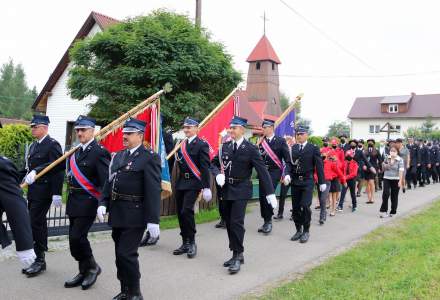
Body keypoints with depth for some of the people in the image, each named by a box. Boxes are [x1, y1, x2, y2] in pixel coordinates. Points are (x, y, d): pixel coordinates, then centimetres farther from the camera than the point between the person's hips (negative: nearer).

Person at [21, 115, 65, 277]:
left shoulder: (52, 145, -11)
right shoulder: (34, 145, 16)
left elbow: (58, 170, -16)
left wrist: (57, 194, -20)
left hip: (43, 193, -9)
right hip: (32, 191, 9)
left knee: (36, 224, -7)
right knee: (36, 224, 13)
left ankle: (39, 260, 4)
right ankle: (38, 260, 22)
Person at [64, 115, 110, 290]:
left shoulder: (99, 152, -12)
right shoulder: (76, 151, 14)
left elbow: (105, 181, -19)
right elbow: (72, 176, 16)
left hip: (87, 203, -8)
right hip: (74, 202, 8)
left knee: (77, 236, -12)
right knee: (75, 238, 12)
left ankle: (92, 267, 11)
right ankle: (84, 272, 26)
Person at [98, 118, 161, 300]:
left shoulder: (149, 158, -9)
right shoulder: (118, 156, 14)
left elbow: (153, 191, -14)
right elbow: (110, 182, 16)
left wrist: (153, 220, -18)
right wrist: (103, 204, 1)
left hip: (135, 215, -7)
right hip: (117, 214, 7)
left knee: (126, 253, -8)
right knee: (121, 254, 14)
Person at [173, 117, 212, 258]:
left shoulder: (202, 145, -5)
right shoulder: (181, 144, 14)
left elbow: (205, 167, -11)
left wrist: (206, 187, -14)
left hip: (193, 183, -7)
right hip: (180, 183, 7)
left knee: (187, 211, -16)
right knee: (180, 213, 8)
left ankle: (192, 243, 0)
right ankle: (185, 243, 20)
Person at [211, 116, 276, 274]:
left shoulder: (250, 148, -6)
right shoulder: (225, 146, 8)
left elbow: (262, 171, -8)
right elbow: (214, 163, 15)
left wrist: (270, 193, -13)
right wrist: (218, 174, -8)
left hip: (241, 190, -5)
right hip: (226, 189, 5)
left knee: (236, 222, -12)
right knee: (229, 223, 9)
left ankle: (238, 256, -2)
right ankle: (236, 255, 21)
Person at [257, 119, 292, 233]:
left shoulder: (280, 141, -3)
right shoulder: (261, 141, 9)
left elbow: (287, 159, -5)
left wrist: (287, 174, -13)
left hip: (274, 172, -5)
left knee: (268, 195, -16)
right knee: (262, 197, 7)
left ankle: (268, 221, 0)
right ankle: (266, 222, 20)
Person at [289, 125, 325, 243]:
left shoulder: (313, 148, -1)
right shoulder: (293, 148, 7)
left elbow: (319, 165, -2)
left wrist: (322, 182, -4)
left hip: (307, 181, -4)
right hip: (295, 181, 4)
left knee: (305, 206, -12)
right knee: (295, 207, 8)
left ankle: (306, 231, 4)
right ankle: (298, 230, 23)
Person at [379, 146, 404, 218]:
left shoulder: (400, 160, -7)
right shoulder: (386, 158, 4)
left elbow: (401, 171, -12)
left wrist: (400, 181, -18)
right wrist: (384, 165, -5)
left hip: (395, 180, -2)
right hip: (386, 179, 2)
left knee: (394, 196, 7)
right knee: (385, 194, -12)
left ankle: (393, 212, 20)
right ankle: (383, 210, -4)